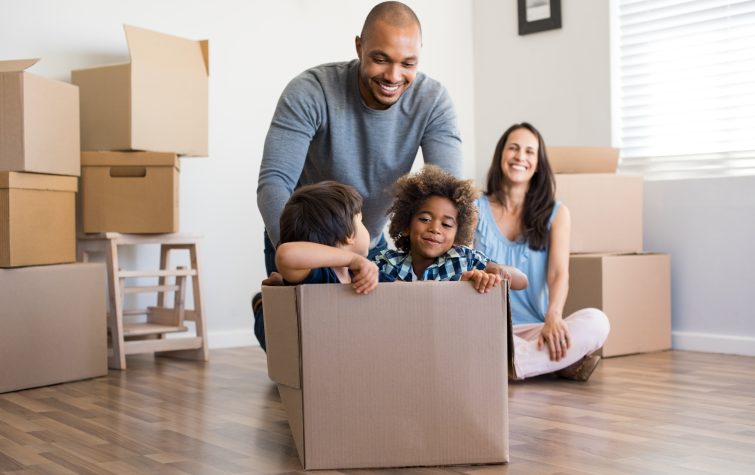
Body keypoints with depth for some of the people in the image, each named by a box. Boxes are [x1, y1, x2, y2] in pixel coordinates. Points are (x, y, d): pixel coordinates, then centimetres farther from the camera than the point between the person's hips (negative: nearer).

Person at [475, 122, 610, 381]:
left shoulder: (556, 214, 12)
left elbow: (559, 273, -1)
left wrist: (553, 317, -23)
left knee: (596, 322, -28)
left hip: (534, 327, 1)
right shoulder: (475, 209, 10)